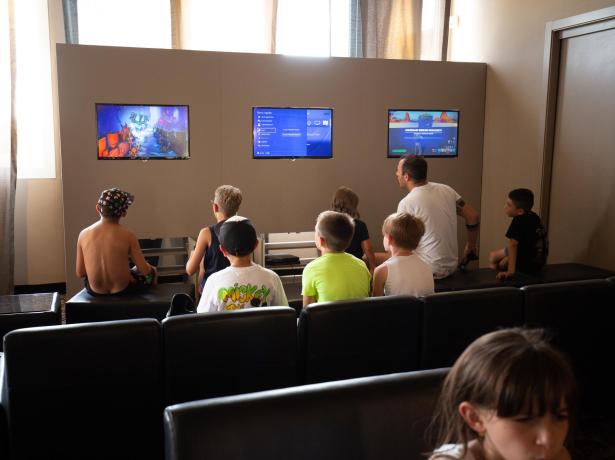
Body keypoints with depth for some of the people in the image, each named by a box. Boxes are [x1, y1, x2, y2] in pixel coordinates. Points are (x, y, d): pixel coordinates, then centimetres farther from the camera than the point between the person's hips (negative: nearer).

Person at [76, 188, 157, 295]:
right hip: (122, 290, -3)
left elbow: (80, 273, -6)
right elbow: (144, 270, -13)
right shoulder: (127, 235, -17)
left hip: (95, 291, 3)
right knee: (152, 271, 27)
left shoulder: (84, 234, -10)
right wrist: (149, 268, 10)